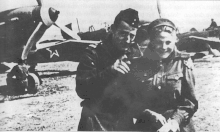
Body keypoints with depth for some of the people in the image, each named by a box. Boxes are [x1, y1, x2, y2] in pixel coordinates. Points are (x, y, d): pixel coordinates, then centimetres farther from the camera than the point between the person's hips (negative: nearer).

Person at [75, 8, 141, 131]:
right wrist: (108, 72, -27)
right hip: (96, 122, -3)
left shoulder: (136, 56, 4)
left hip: (124, 122, 3)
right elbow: (82, 90, -17)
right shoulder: (93, 54, -7)